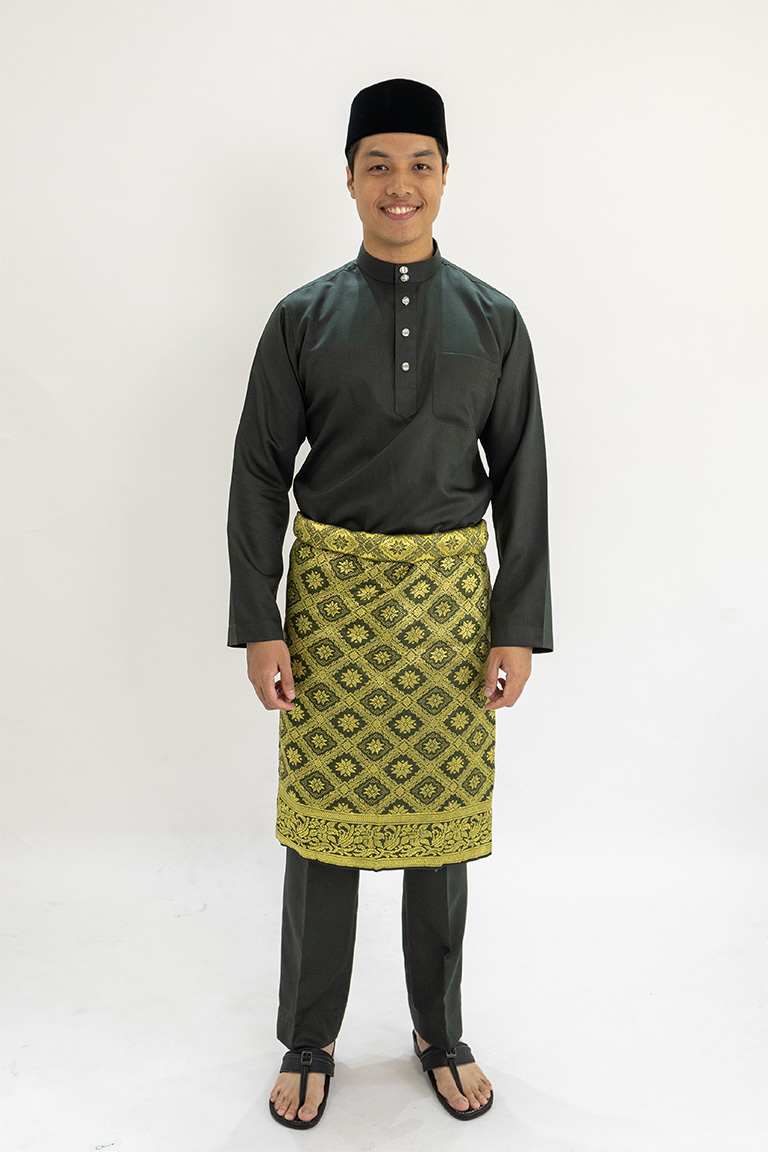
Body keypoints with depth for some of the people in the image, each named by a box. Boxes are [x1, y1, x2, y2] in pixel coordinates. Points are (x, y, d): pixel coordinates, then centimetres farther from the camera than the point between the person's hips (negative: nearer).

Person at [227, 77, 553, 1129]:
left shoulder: (493, 321, 3)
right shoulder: (303, 319, 1)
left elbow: (522, 477, 3)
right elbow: (259, 474, 0)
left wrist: (520, 630, -3)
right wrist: (258, 626, -6)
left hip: (451, 595, 1)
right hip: (334, 596, 0)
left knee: (441, 821, 12)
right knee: (325, 822, 8)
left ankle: (441, 1033, 32)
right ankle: (309, 1044, 28)